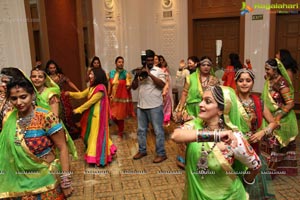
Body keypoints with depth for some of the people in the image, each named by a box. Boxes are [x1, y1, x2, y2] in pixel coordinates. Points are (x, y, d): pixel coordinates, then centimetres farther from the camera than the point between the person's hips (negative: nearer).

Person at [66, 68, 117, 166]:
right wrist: (70, 94, -6)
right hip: (91, 114, 9)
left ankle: (98, 158, 10)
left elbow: (91, 101, -19)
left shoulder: (101, 88, -19)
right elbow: (81, 95, 10)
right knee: (91, 134, 16)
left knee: (97, 134, -1)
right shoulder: (91, 87, 10)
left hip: (97, 115, -9)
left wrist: (78, 110, -13)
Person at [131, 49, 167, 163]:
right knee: (141, 130, 14)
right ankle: (142, 150, 29)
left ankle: (161, 154, 11)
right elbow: (133, 87, 9)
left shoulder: (158, 71, -3)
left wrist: (150, 74, -21)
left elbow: (162, 84, -17)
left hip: (155, 106, -5)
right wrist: (136, 77, -9)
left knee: (158, 130, 1)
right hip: (141, 106, 5)